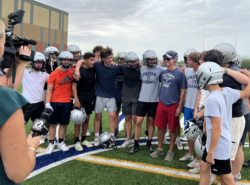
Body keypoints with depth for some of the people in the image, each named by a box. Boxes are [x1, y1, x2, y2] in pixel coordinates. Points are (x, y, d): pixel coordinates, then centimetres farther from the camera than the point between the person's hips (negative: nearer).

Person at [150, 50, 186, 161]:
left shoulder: (179, 73, -8)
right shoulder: (163, 72, 7)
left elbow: (182, 91, -8)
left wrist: (180, 107, -10)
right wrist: (160, 100, 13)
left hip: (173, 105, -4)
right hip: (162, 103, 5)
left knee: (172, 129, 6)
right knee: (160, 127, 10)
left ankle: (171, 151, 20)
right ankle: (160, 149, 26)